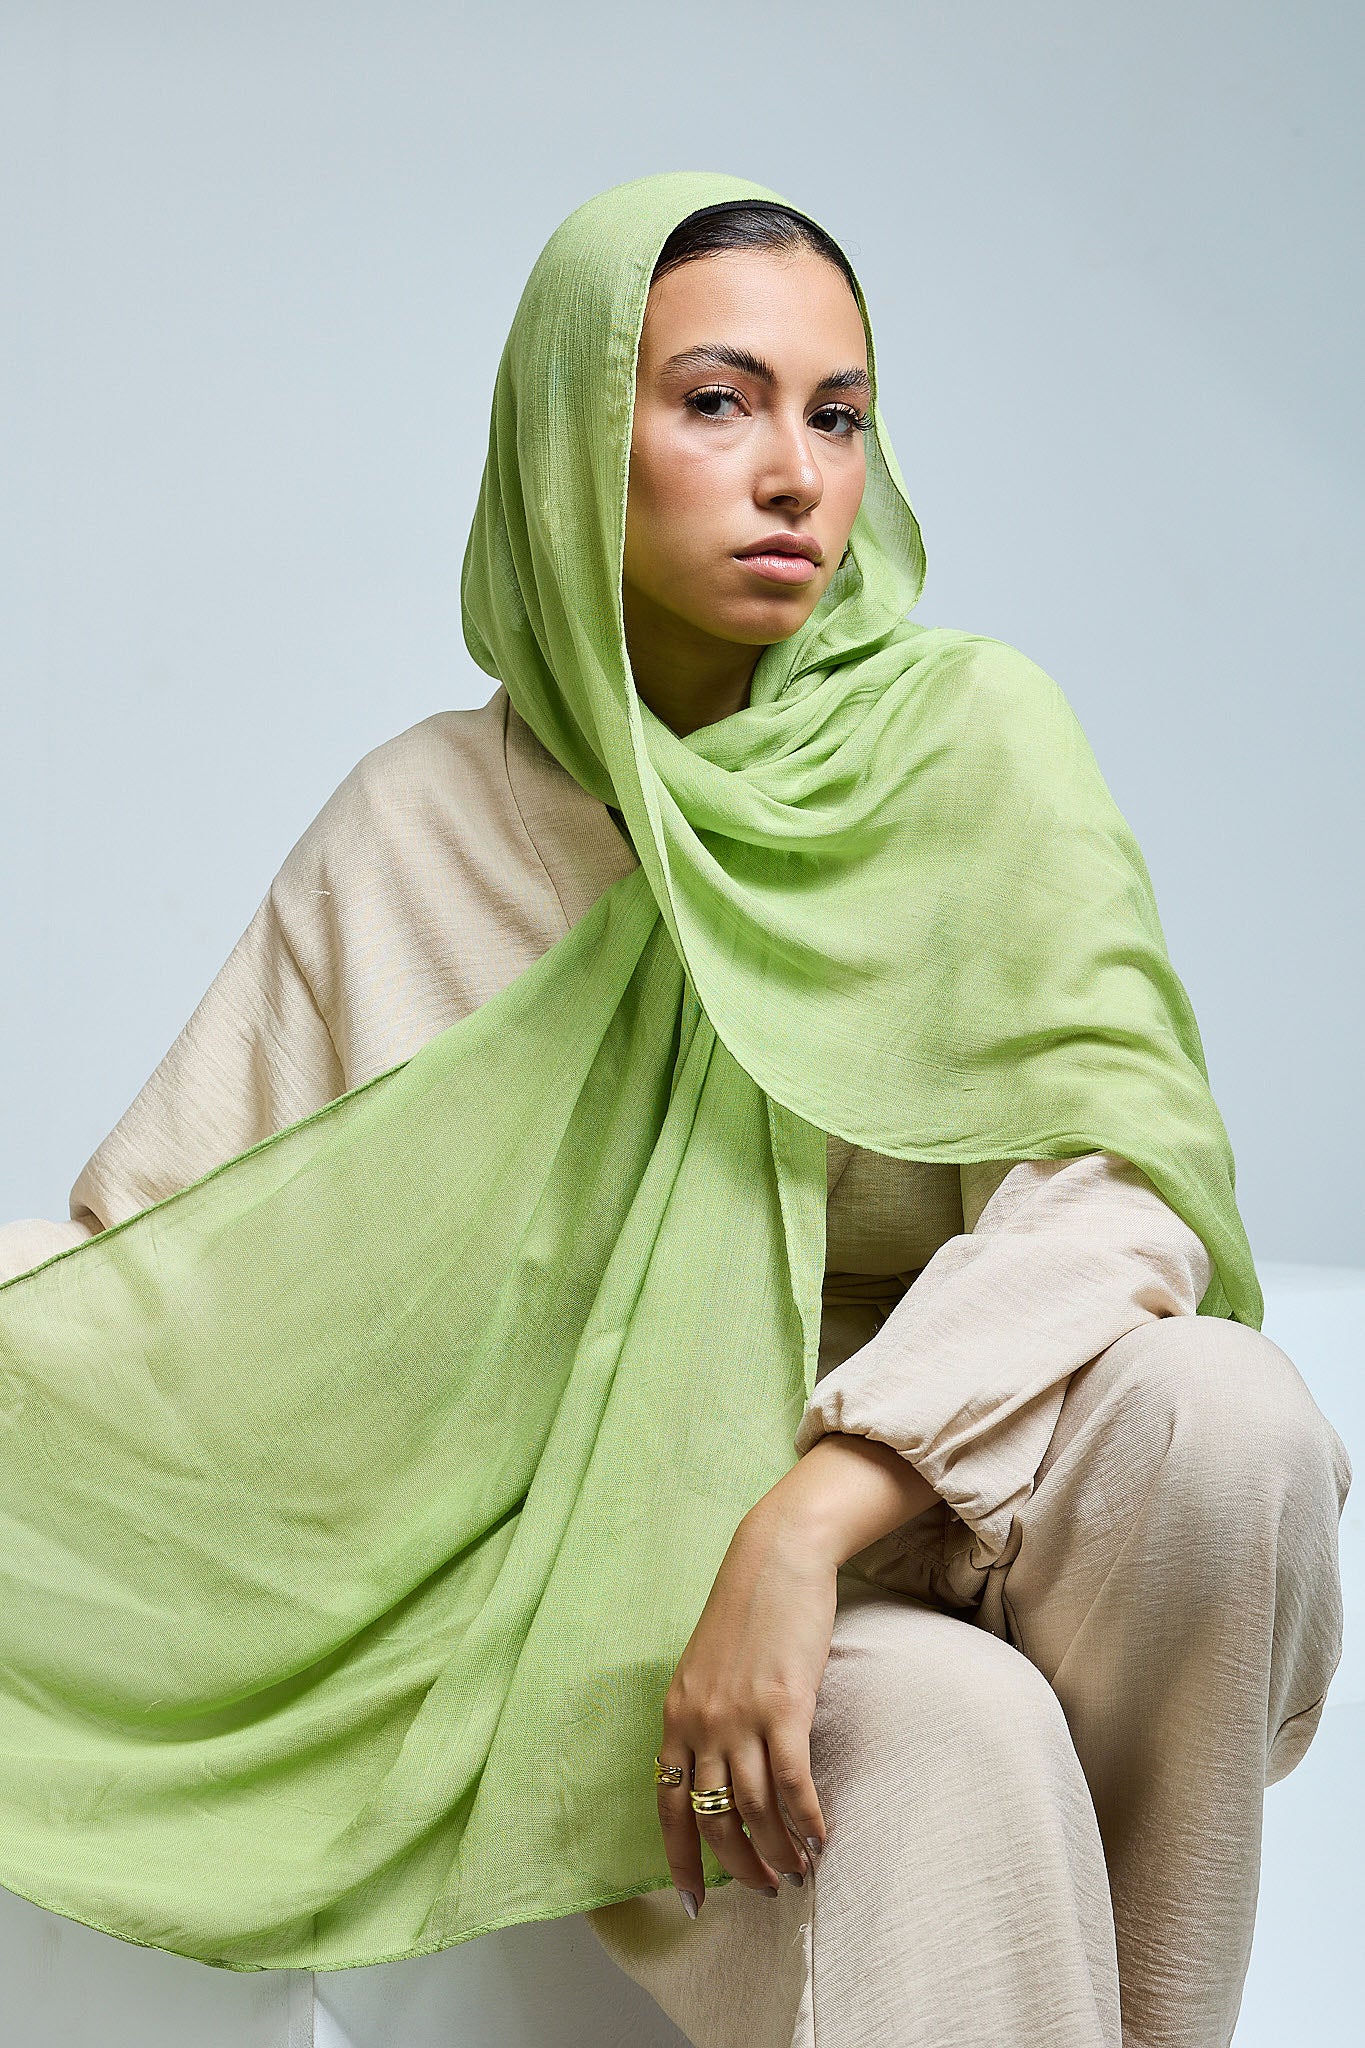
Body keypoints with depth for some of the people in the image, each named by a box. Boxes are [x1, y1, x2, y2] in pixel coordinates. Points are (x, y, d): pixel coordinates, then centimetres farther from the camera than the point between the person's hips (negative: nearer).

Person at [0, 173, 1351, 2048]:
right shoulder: (422, 824, 3)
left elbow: (1110, 1186, -17)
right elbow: (151, 1248, 3)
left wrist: (806, 1522, -30)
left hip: (955, 1516, 2)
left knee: (1214, 1403, -31)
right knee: (946, 1730, -35)